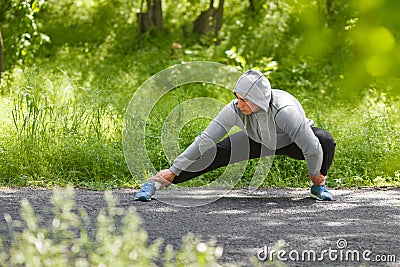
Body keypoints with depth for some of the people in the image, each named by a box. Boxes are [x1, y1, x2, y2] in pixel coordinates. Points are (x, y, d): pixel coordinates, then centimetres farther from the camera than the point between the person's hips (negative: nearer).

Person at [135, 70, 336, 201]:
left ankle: (319, 186, -2)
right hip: (259, 142, 2)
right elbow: (204, 140, -26)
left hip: (293, 142, -2)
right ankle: (156, 181, -2)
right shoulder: (235, 110, -32)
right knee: (214, 154, -15)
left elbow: (311, 147, -36)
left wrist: (315, 175, -18)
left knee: (325, 141, -32)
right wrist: (173, 171, -25)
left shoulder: (284, 110, -44)